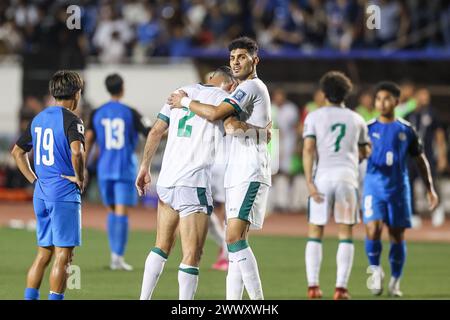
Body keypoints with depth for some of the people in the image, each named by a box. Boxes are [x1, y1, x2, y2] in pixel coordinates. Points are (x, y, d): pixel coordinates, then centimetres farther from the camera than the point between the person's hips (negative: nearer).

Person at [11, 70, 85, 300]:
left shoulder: (38, 118, 13)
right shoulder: (71, 119, -11)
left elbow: (17, 152, 20)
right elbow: (76, 152, -28)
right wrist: (80, 178, -14)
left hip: (41, 194, 8)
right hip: (65, 195, -8)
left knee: (43, 253, 15)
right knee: (63, 255, -3)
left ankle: (29, 298, 12)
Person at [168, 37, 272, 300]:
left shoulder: (251, 86, -8)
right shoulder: (251, 89, 23)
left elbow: (216, 114, -18)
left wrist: (185, 101, -4)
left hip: (250, 175, -10)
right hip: (237, 176, 10)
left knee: (235, 238, -18)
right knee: (237, 241, 6)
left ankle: (258, 302, -19)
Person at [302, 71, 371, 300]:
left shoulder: (314, 117, 6)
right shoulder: (356, 119, 13)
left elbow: (308, 149, -6)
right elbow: (365, 153, 21)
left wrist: (309, 181, -9)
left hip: (322, 177, -1)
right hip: (348, 176, 1)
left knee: (315, 232, 6)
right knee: (345, 233, 4)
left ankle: (313, 285, -2)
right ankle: (341, 287, -5)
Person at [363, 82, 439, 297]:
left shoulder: (406, 130, 5)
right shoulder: (368, 129, 2)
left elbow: (421, 160, 13)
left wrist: (430, 189, 9)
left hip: (399, 189, 1)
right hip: (374, 187, -1)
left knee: (398, 236, 4)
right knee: (373, 229, -18)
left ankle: (395, 281, 17)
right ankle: (375, 269, 5)